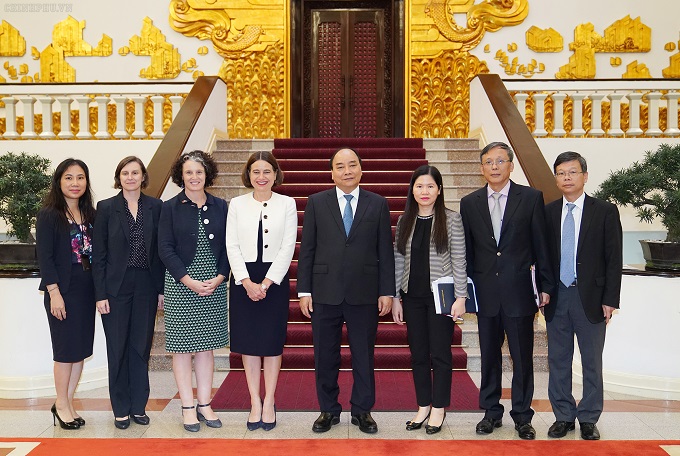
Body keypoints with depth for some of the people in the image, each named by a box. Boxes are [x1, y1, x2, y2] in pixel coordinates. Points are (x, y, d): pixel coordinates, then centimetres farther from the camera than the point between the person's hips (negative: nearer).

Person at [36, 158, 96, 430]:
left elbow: (94, 253, 9)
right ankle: (61, 405, 17)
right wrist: (54, 292, -16)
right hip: (63, 288, -5)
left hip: (86, 289, 6)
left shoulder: (89, 214, 9)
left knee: (81, 349, 8)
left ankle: (67, 404, 20)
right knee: (66, 349, 1)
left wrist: (98, 290, 3)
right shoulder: (49, 214, -6)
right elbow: (44, 255, -10)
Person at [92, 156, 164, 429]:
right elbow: (98, 254, -2)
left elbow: (161, 250, 5)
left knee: (141, 347, 8)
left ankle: (138, 407, 21)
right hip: (116, 287, -1)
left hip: (146, 286, 2)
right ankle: (121, 410, 18)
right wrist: (100, 294, -7)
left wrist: (162, 289, 2)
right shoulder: (106, 208, 0)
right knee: (118, 349, 6)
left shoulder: (155, 207, 4)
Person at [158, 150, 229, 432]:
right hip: (180, 286, -2)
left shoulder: (220, 206, 6)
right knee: (182, 346, 3)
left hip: (214, 285, 2)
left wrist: (218, 278, -8)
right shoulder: (170, 208, -1)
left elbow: (227, 246, 6)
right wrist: (190, 282, -13)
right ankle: (188, 407, 13)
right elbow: (165, 249, -6)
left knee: (206, 346, 9)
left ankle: (204, 405, 17)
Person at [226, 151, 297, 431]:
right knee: (248, 341, 6)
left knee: (272, 340, 5)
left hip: (275, 279, -1)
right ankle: (255, 403, 18)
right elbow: (232, 246, -1)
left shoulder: (287, 204, 1)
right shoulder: (237, 204, 4)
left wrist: (266, 283, -12)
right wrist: (248, 282, -12)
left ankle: (269, 402, 17)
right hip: (243, 280, 1)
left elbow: (287, 247, -5)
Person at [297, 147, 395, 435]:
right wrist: (304, 291, -2)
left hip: (364, 293, 0)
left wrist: (387, 291, -1)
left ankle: (362, 411, 25)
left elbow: (385, 251, 4)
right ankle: (328, 410, 25)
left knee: (364, 356, 9)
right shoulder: (316, 203, 5)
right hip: (325, 292, 0)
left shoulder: (378, 204, 5)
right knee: (325, 356, 9)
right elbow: (307, 250, 3)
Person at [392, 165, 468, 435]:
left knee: (440, 354, 4)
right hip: (412, 296, 4)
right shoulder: (404, 221, 6)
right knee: (418, 354, 10)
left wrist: (460, 297, -10)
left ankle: (439, 408, 19)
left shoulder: (451, 219, -4)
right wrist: (395, 297, 6)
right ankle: (423, 406, 24)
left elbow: (459, 261, -5)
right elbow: (398, 261, 8)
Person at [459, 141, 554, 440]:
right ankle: (491, 412, 26)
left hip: (519, 291, -2)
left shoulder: (531, 198, -1)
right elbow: (466, 250, 8)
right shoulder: (469, 203, 6)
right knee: (489, 357, 12)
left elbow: (541, 245, 0)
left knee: (522, 358, 7)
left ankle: (522, 416, 22)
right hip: (485, 294, 2)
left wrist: (545, 286, -1)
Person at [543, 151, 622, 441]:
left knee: (592, 362, 8)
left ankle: (588, 419, 22)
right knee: (558, 360, 10)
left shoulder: (605, 212, -3)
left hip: (590, 298, -2)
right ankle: (563, 416, 23)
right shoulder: (547, 212, 5)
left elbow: (614, 259, -4)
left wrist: (610, 300, -8)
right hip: (557, 297, 3)